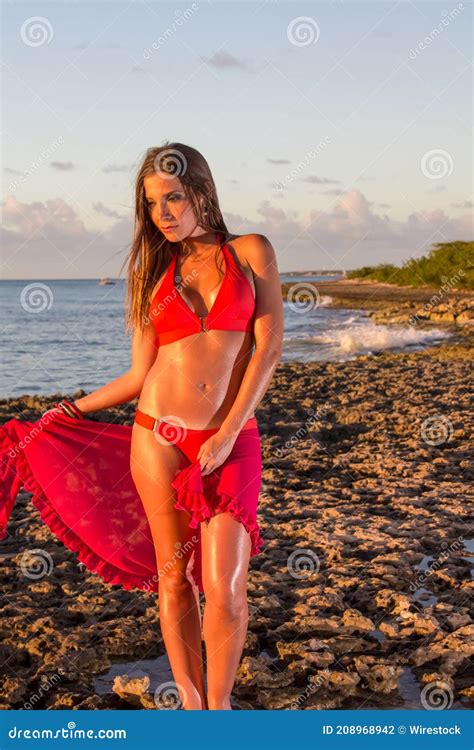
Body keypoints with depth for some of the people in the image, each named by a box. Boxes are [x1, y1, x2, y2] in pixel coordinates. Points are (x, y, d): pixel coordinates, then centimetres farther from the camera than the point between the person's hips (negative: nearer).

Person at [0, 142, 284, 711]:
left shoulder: (251, 252, 3)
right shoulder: (153, 275, 10)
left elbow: (268, 349, -4)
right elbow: (140, 375, 11)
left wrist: (228, 433, -10)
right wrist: (75, 409, 14)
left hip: (231, 442, -2)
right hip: (159, 435, 2)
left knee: (224, 587, -5)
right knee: (175, 578, 5)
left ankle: (218, 708, 16)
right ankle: (190, 706, 19)